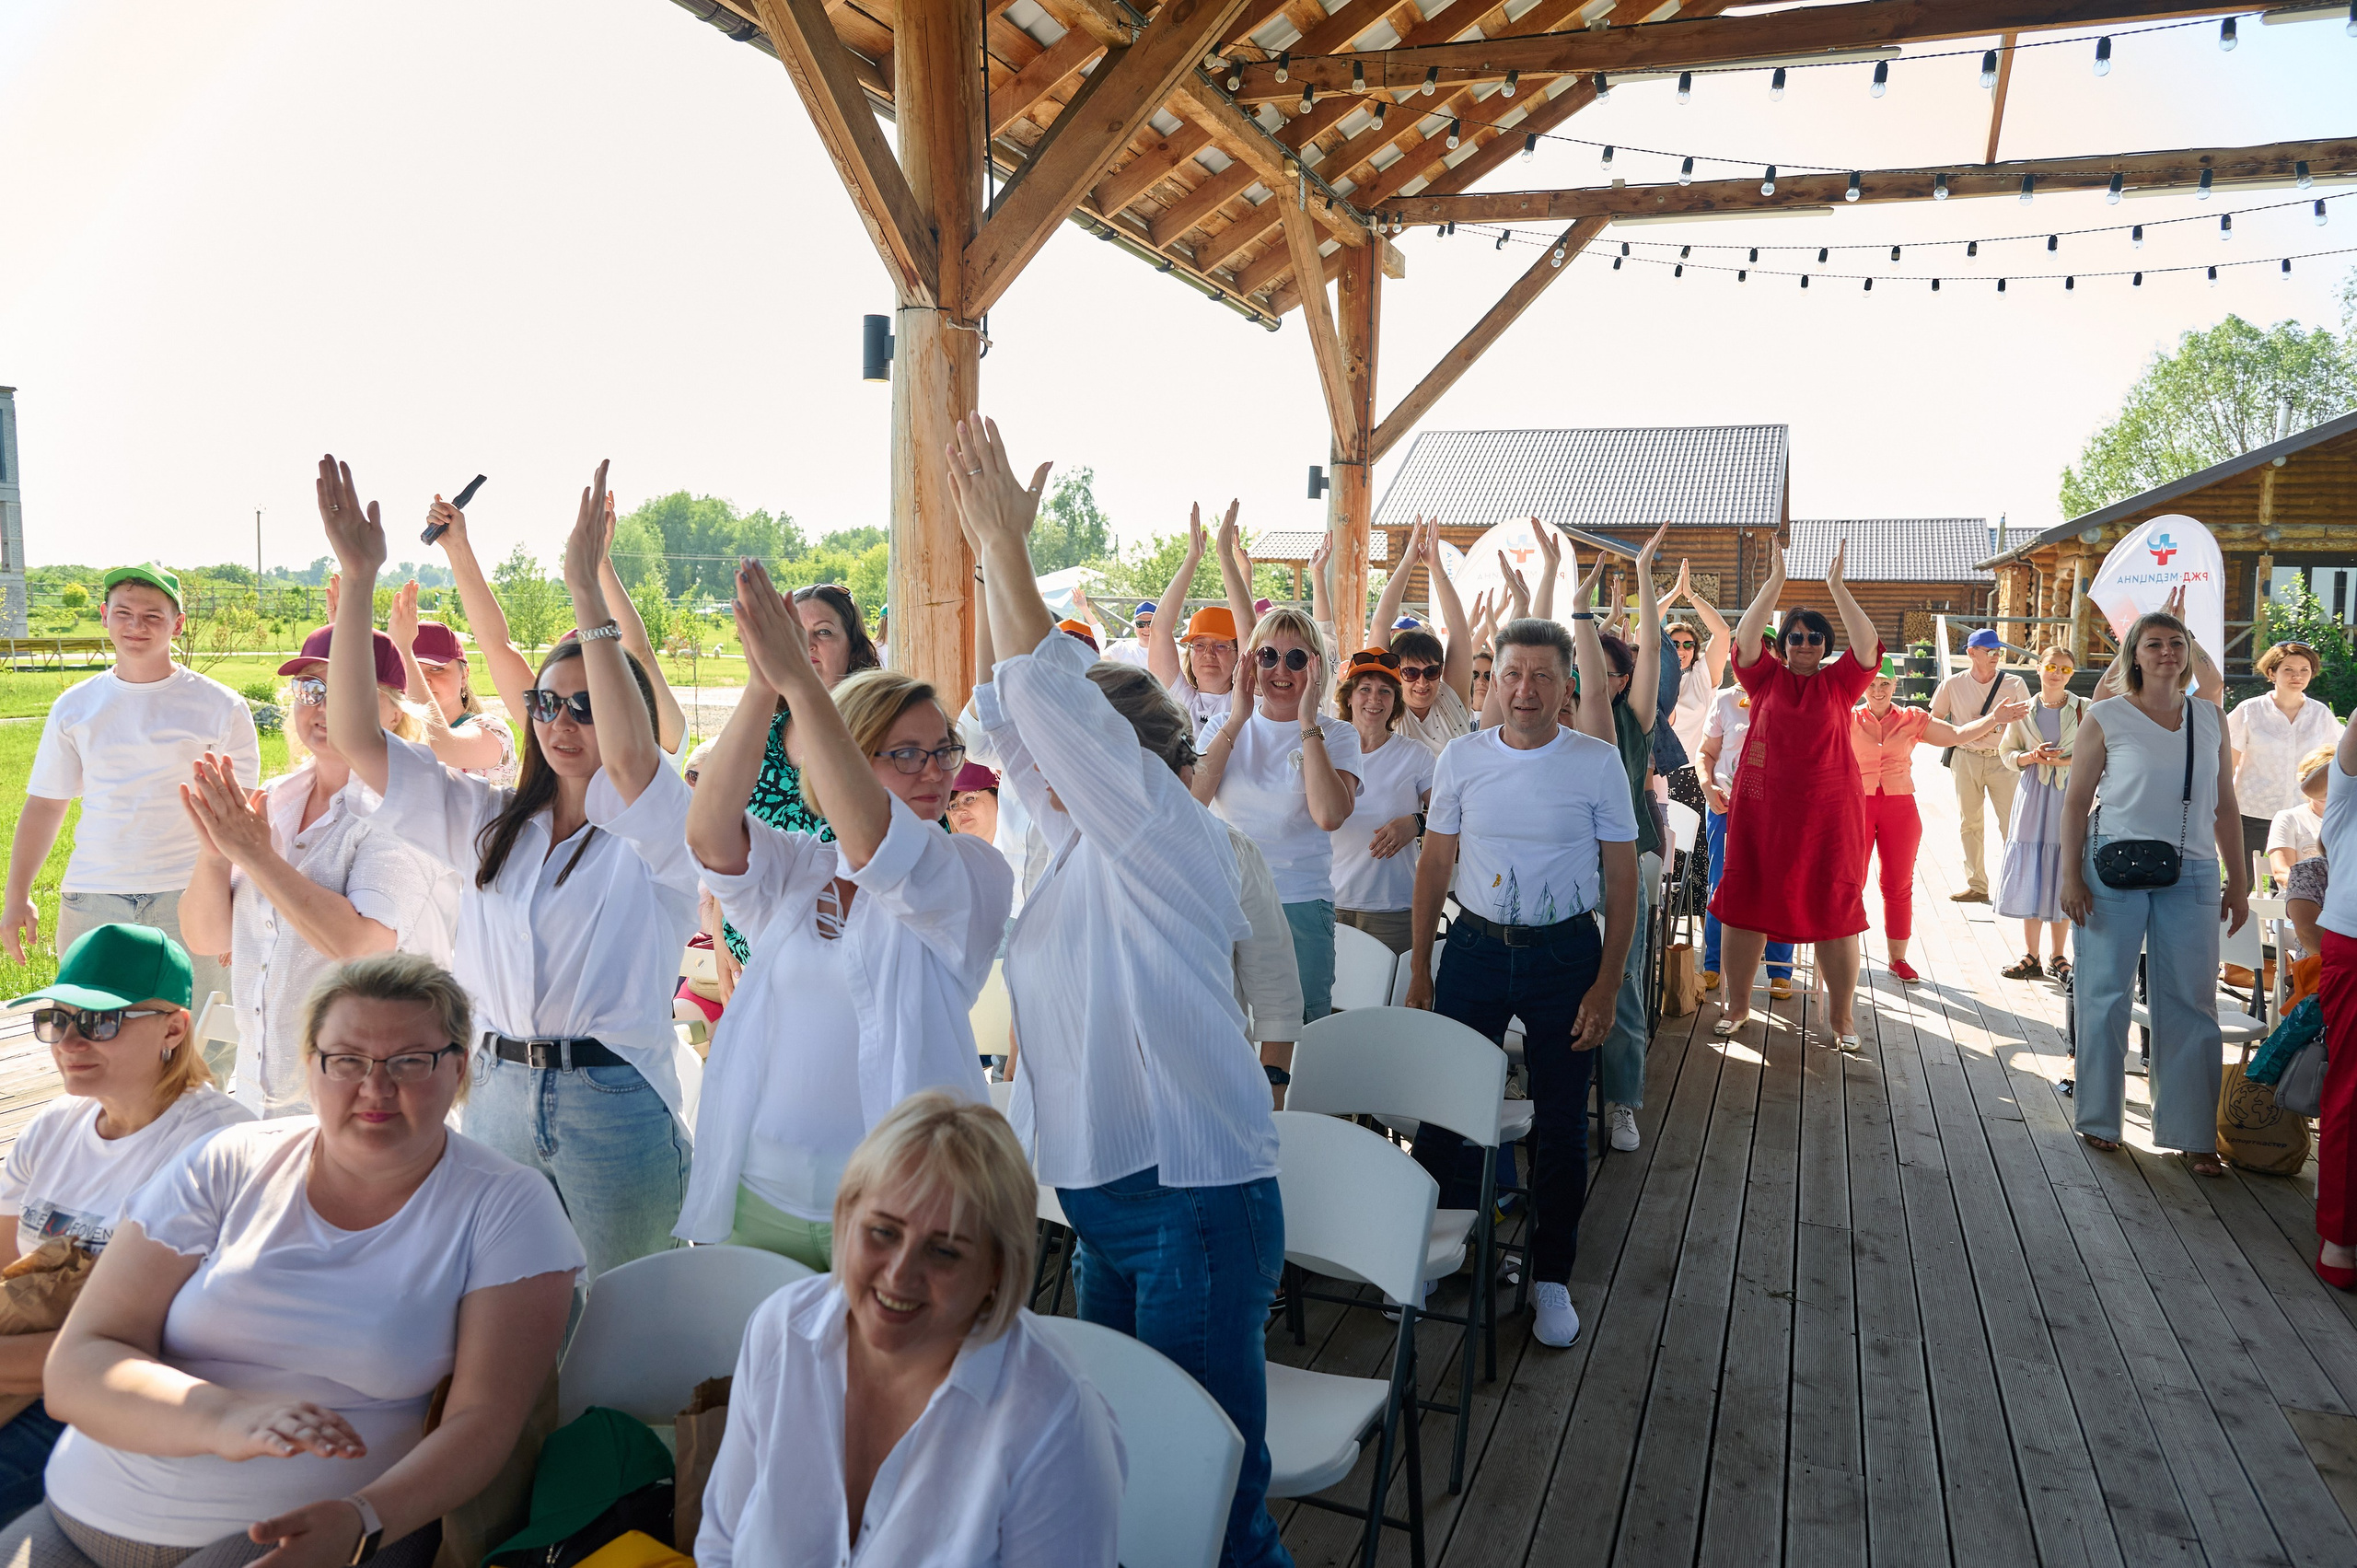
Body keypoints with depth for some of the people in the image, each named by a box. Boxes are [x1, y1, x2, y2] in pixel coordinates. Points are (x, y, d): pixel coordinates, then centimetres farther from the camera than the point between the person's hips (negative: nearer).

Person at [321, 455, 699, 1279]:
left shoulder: (655, 831, -6)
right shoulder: (490, 824, 9)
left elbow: (628, 756, -30)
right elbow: (357, 740, 3)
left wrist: (587, 591, -32)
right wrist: (358, 579, -7)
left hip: (614, 1105, -5)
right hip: (496, 1095, 5)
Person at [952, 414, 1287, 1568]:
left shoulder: (1166, 831, -12)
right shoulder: (1087, 845, 10)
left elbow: (1051, 696, -19)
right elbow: (1016, 709, 12)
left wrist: (1004, 541, -13)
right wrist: (991, 552, 11)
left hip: (1193, 1199, -9)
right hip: (1108, 1198, 9)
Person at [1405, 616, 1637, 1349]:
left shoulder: (1598, 763, -5)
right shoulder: (1462, 757, 0)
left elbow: (1621, 879, -2)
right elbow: (1435, 863, 6)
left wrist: (1606, 986, -7)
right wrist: (1419, 968, 5)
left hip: (1565, 954, -1)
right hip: (1475, 948, 1)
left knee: (1561, 1123, 7)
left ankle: (1552, 1275, 24)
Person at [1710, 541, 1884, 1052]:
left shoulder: (1839, 682, 6)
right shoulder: (1766, 678, 6)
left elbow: (1868, 646, -10)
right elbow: (1745, 640, -9)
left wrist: (1838, 587, -12)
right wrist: (1774, 584, -12)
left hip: (1828, 813, 0)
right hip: (1762, 811, 1)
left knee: (1834, 911, 4)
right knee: (1746, 904, 6)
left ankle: (1841, 1015, 15)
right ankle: (1738, 1005, 20)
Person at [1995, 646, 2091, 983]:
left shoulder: (2084, 709, 2)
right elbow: (2006, 752, 11)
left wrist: (2066, 760, -15)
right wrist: (2031, 756, -8)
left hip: (2070, 796, -1)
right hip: (2034, 797, 1)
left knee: (2062, 878, 0)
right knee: (2030, 877, 1)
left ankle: (2056, 957, 11)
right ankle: (2031, 957, 10)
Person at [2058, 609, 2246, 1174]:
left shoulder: (2211, 719, 9)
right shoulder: (2106, 718, -1)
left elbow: (2225, 806, 12)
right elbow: (2076, 802, -1)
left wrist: (2239, 883, 10)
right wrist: (2071, 877, -7)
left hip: (2191, 874, 3)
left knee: (2192, 1002, 4)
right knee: (2106, 994, 4)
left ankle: (2193, 1132, 13)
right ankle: (2098, 1119, 19)